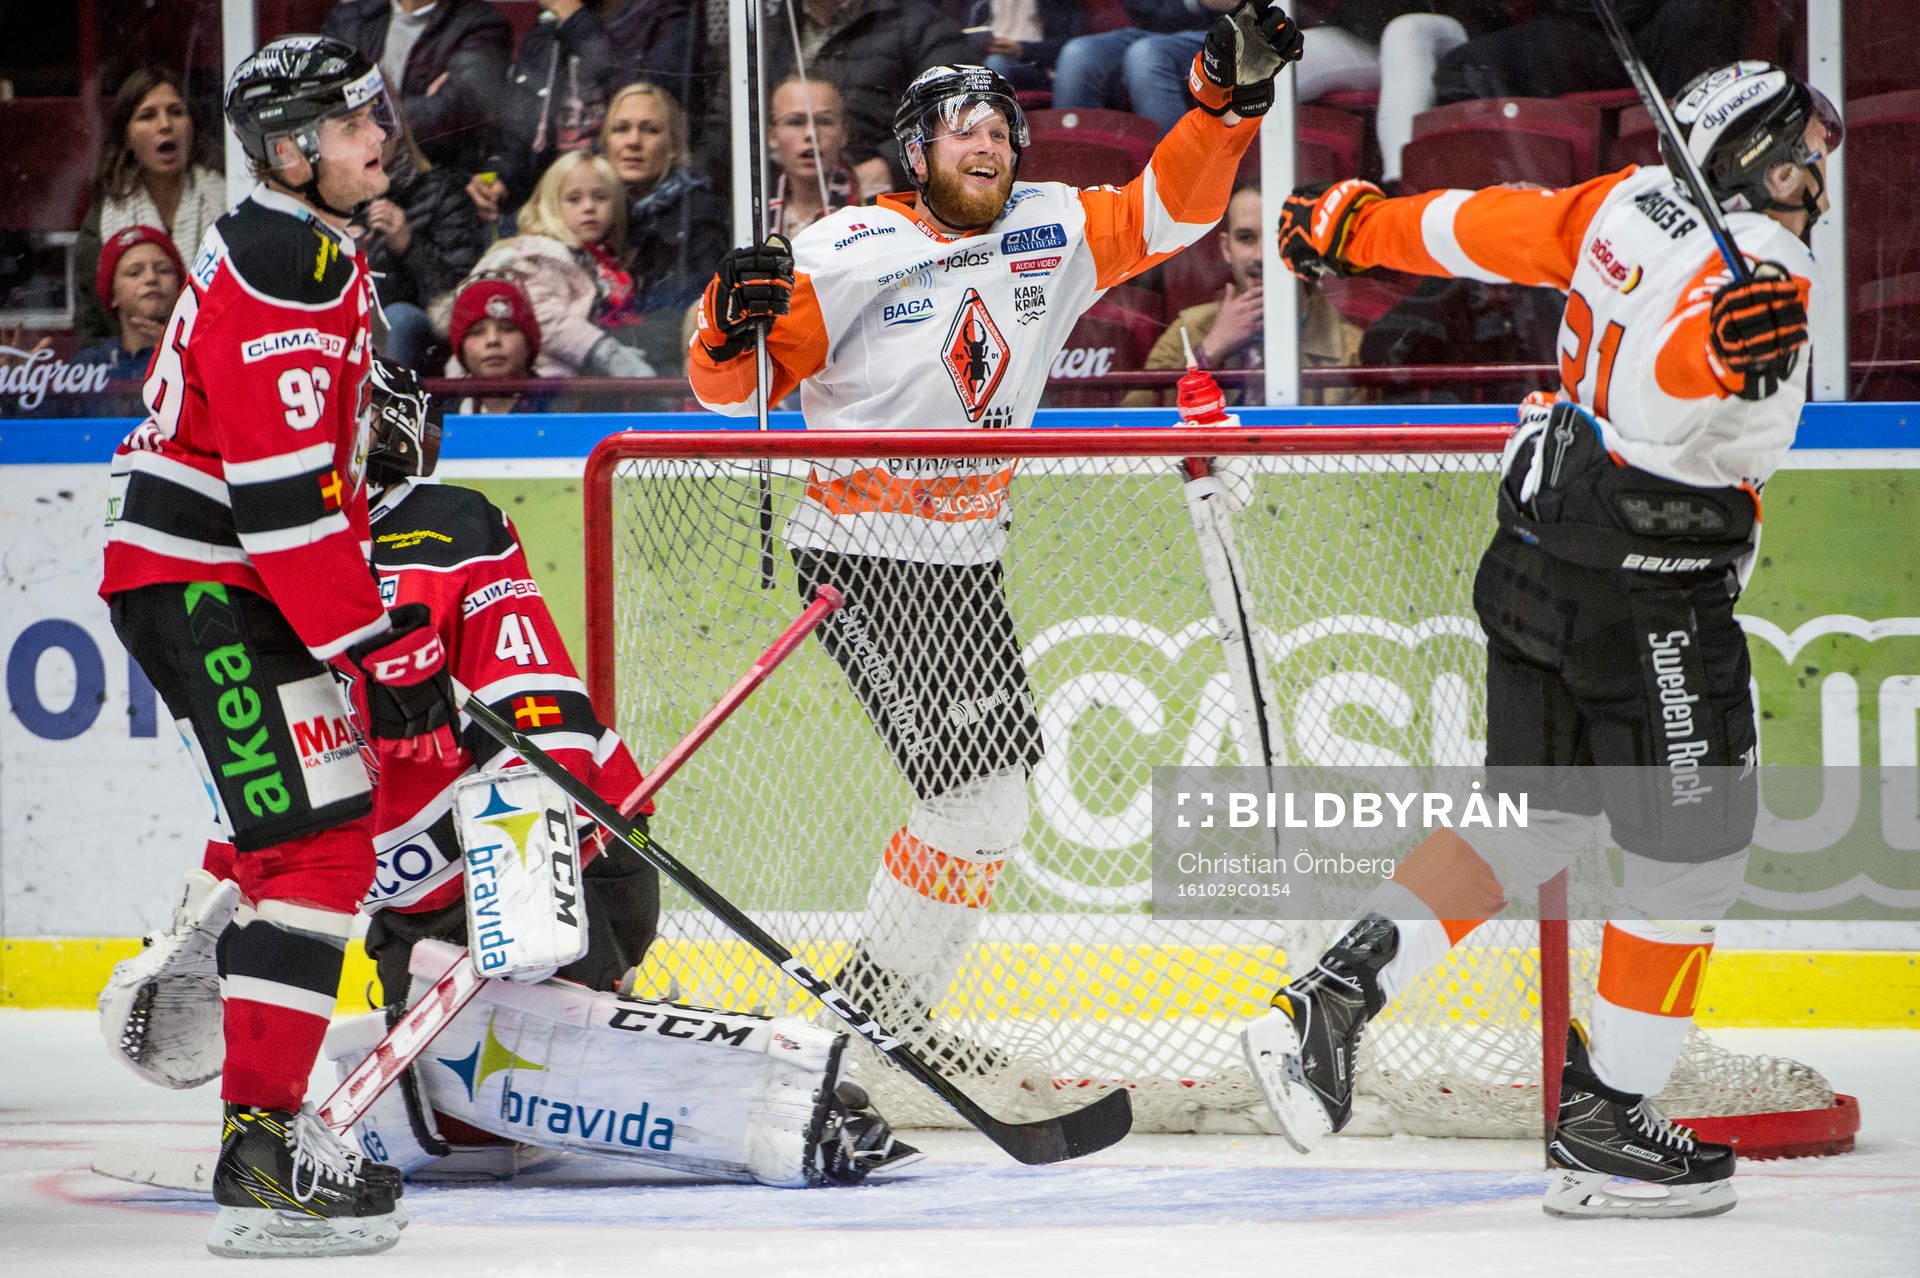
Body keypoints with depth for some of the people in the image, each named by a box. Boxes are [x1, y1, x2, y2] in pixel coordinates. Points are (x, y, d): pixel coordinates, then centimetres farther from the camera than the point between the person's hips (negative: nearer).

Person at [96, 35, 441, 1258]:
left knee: (321, 835, 15)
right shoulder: (280, 278, -20)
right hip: (204, 590, -11)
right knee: (315, 847, -15)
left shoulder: (321, 252, 14)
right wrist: (383, 650, -24)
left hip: (242, 584, 11)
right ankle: (262, 1158, -19)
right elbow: (283, 498, -26)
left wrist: (389, 599, 21)